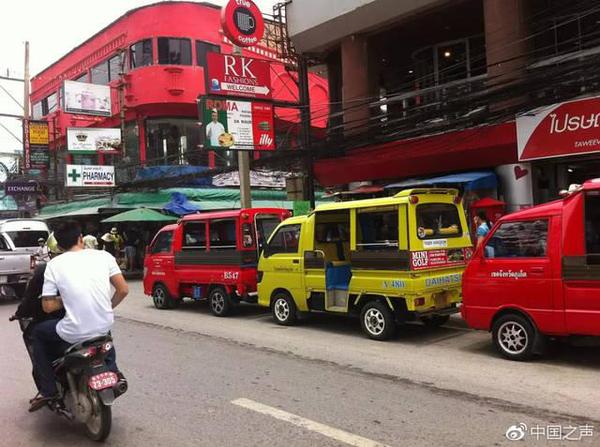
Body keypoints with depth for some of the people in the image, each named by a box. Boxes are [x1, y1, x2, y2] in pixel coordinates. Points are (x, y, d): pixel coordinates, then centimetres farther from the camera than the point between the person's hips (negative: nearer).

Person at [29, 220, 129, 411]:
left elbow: (48, 306, -3)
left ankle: (47, 390, 20)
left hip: (74, 333, -3)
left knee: (38, 333, 26)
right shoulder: (103, 256, 2)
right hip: (103, 327, 3)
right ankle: (113, 372, 29)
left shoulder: (54, 264, -1)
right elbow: (123, 290, -1)